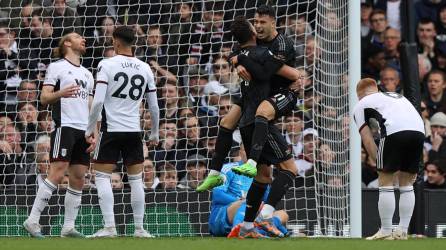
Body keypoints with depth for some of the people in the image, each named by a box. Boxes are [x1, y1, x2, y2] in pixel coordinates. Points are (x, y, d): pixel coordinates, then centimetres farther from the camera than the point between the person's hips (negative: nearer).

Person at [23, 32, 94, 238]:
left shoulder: (87, 74, 24)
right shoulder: (57, 67, 2)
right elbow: (44, 98, -5)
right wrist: (60, 93, -25)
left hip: (84, 129, 7)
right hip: (65, 126, -7)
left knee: (78, 178, 3)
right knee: (57, 173, -17)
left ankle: (68, 227, 6)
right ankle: (32, 220, -17)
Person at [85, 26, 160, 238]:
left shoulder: (107, 65, -7)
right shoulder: (145, 69, 6)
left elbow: (98, 101, -14)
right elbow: (154, 107, 10)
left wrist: (90, 129, -4)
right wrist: (154, 134, 23)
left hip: (111, 129, -4)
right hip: (134, 131, 4)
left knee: (102, 177, 2)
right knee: (136, 179, 11)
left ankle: (109, 227, -8)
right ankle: (139, 228, 10)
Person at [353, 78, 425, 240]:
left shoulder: (361, 105, 22)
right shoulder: (397, 96, 38)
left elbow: (367, 140, 11)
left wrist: (379, 164, 11)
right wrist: (413, 164, 29)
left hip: (394, 131, -5)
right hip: (419, 130, 5)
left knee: (385, 180, 6)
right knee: (406, 183, 16)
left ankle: (386, 231, 6)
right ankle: (402, 231, 16)